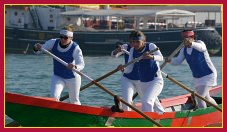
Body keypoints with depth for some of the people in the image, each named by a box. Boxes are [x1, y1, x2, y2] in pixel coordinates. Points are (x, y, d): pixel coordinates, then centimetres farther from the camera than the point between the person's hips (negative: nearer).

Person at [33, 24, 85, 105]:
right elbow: (38, 51, -13)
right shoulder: (53, 43, -13)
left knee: (74, 102, 13)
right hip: (58, 77, 2)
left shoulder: (75, 48, -24)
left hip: (72, 78, -2)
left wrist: (75, 67, -57)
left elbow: (81, 65, -34)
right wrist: (36, 48, -38)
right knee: (54, 97, -21)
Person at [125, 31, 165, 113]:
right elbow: (129, 69, -1)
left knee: (146, 101, -27)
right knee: (155, 106, 21)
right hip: (143, 83, 7)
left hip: (155, 80, -7)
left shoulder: (151, 46, -13)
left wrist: (152, 57, -51)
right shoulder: (132, 51, 1)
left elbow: (161, 58, -31)